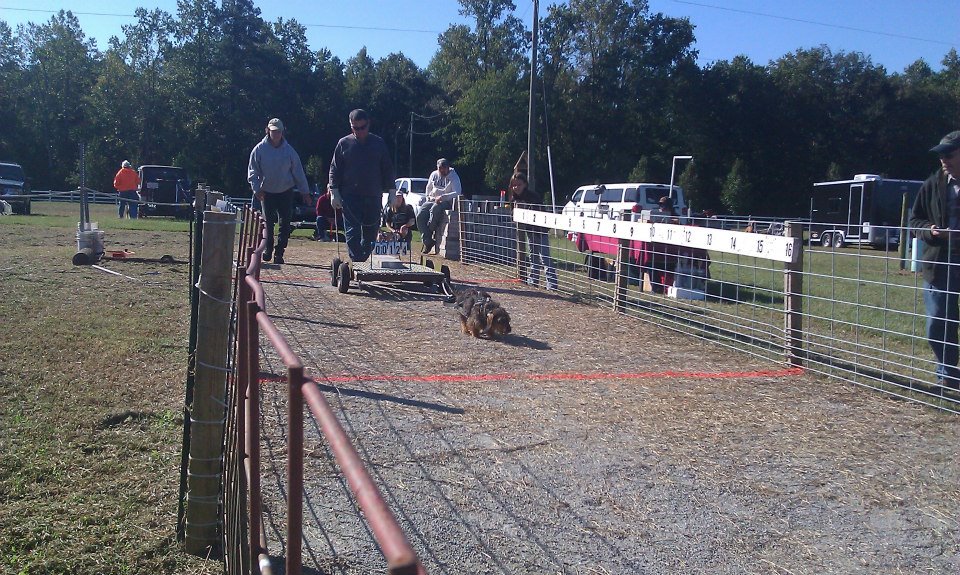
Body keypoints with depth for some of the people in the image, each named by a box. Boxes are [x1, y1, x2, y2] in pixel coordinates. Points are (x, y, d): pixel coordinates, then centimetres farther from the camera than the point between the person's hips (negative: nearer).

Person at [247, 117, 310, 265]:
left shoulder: (289, 150, -1)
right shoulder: (259, 150, -4)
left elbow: (298, 171, 3)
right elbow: (253, 171, 0)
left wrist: (305, 191, 2)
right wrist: (256, 188, -13)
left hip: (286, 192, 0)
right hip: (267, 192, 0)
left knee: (285, 224, -3)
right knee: (269, 223, 6)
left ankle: (279, 252, 5)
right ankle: (268, 248, 22)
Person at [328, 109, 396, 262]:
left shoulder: (379, 143, 8)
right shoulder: (344, 143, 4)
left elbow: (387, 169, 11)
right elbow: (334, 169, 6)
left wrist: (391, 192, 7)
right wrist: (334, 192, -3)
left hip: (373, 197, 1)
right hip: (350, 196, -1)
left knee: (371, 233, 6)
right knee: (352, 233, -6)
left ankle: (364, 259, 21)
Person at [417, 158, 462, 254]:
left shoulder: (454, 177, -6)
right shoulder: (434, 175, 11)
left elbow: (458, 192, -19)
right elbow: (428, 187, 29)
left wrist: (443, 197, -27)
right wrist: (428, 197, 10)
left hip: (446, 202, -5)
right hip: (432, 200, 5)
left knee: (434, 210, -40)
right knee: (420, 216, -20)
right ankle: (428, 241, -20)